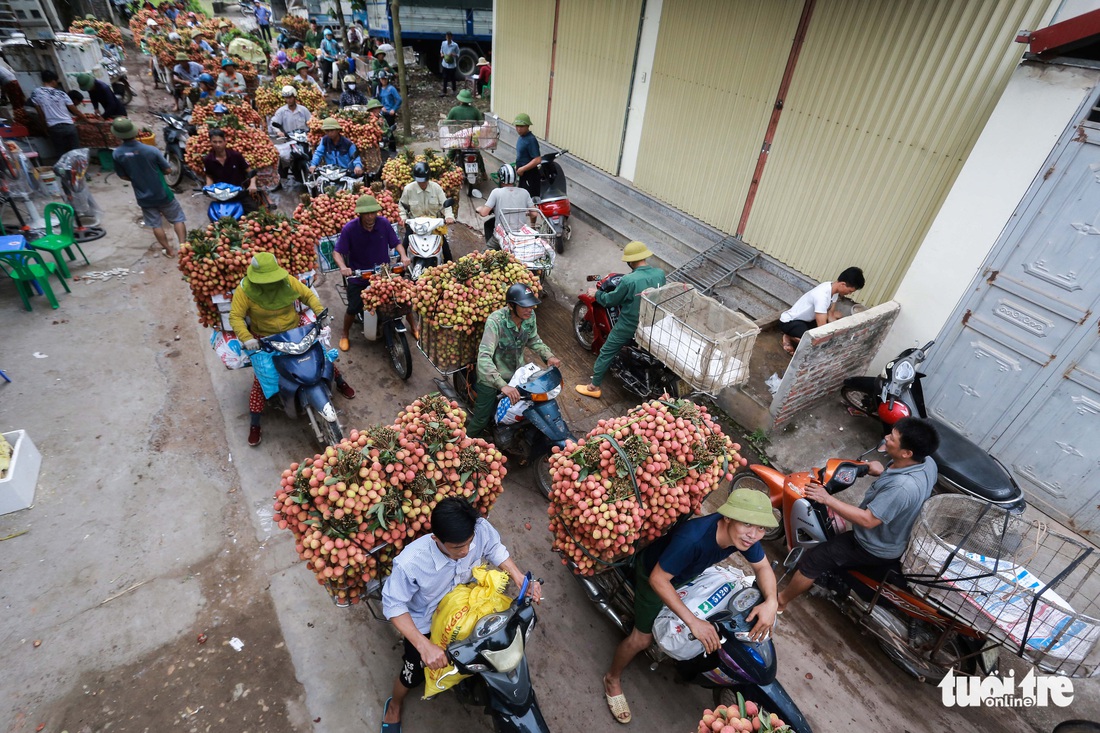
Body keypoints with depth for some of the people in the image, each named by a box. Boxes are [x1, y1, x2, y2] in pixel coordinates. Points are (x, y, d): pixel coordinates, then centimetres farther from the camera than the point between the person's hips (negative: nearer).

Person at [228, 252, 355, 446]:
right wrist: (247, 338, -36)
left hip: (295, 330, 2)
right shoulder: (245, 290, -20)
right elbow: (235, 317, -19)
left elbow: (308, 295, -4)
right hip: (265, 339, -2)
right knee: (261, 380, -6)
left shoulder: (287, 281, -14)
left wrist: (320, 312, -21)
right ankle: (254, 425, 8)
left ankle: (340, 383, 39)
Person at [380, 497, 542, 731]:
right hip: (425, 622, -3)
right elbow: (393, 605, -29)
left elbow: (495, 549, -14)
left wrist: (519, 577, -28)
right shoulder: (410, 562, -44)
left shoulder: (481, 529, -37)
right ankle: (394, 706, 54)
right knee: (414, 675, 18)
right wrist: (424, 646, -38)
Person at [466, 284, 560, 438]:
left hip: (516, 372, 5)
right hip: (491, 377, -5)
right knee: (482, 419, 7)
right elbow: (484, 357, -39)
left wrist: (549, 356, -11)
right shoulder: (495, 321, -33)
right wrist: (502, 385, -49)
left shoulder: (530, 316, -14)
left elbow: (533, 340, 6)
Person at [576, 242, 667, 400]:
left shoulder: (628, 280, -27)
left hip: (629, 326, -5)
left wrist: (596, 294, 6)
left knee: (607, 352, 10)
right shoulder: (660, 273, -9)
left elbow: (610, 300, -14)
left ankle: (594, 387, 19)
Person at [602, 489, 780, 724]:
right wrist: (693, 622, -37)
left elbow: (763, 567, -7)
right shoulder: (692, 538, -46)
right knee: (643, 638, 2)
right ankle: (612, 679, 29)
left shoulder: (742, 535, -25)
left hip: (689, 572, 6)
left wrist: (771, 601, -26)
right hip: (655, 574, -6)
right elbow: (658, 579, -36)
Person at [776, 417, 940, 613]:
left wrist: (828, 499, -30)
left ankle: (780, 600, 18)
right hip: (897, 535, 8)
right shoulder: (928, 462, -14)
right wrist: (883, 472, 4)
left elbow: (867, 520, -35)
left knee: (813, 561, 0)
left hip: (876, 550, -8)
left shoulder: (901, 487, -41)